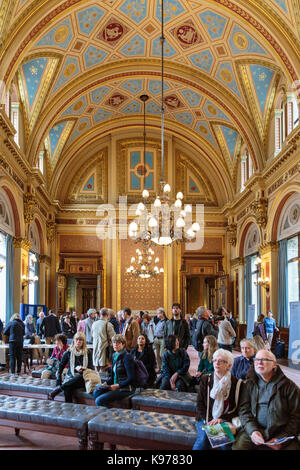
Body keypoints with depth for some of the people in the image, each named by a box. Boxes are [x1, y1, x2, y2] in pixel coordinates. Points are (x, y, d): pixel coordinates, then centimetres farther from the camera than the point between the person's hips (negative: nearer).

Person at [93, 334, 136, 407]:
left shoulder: (127, 357, -14)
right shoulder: (115, 356, 12)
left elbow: (131, 379, -17)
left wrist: (117, 386, -17)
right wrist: (105, 383, 1)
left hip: (126, 388, -9)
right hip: (116, 386, 9)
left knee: (99, 400, -18)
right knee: (96, 392, -6)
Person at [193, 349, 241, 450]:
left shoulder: (236, 383, 2)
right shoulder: (205, 379, 8)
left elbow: (237, 409, 1)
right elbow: (199, 404, 6)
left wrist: (222, 419, -14)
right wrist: (208, 420, -10)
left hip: (226, 420, -1)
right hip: (206, 419, 1)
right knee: (204, 437, -29)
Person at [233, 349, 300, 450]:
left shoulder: (289, 386, 6)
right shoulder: (249, 385, 13)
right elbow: (244, 411, 5)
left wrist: (282, 439, -9)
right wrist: (252, 430, -14)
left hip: (281, 434, -1)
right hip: (253, 430, 1)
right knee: (238, 446, -24)